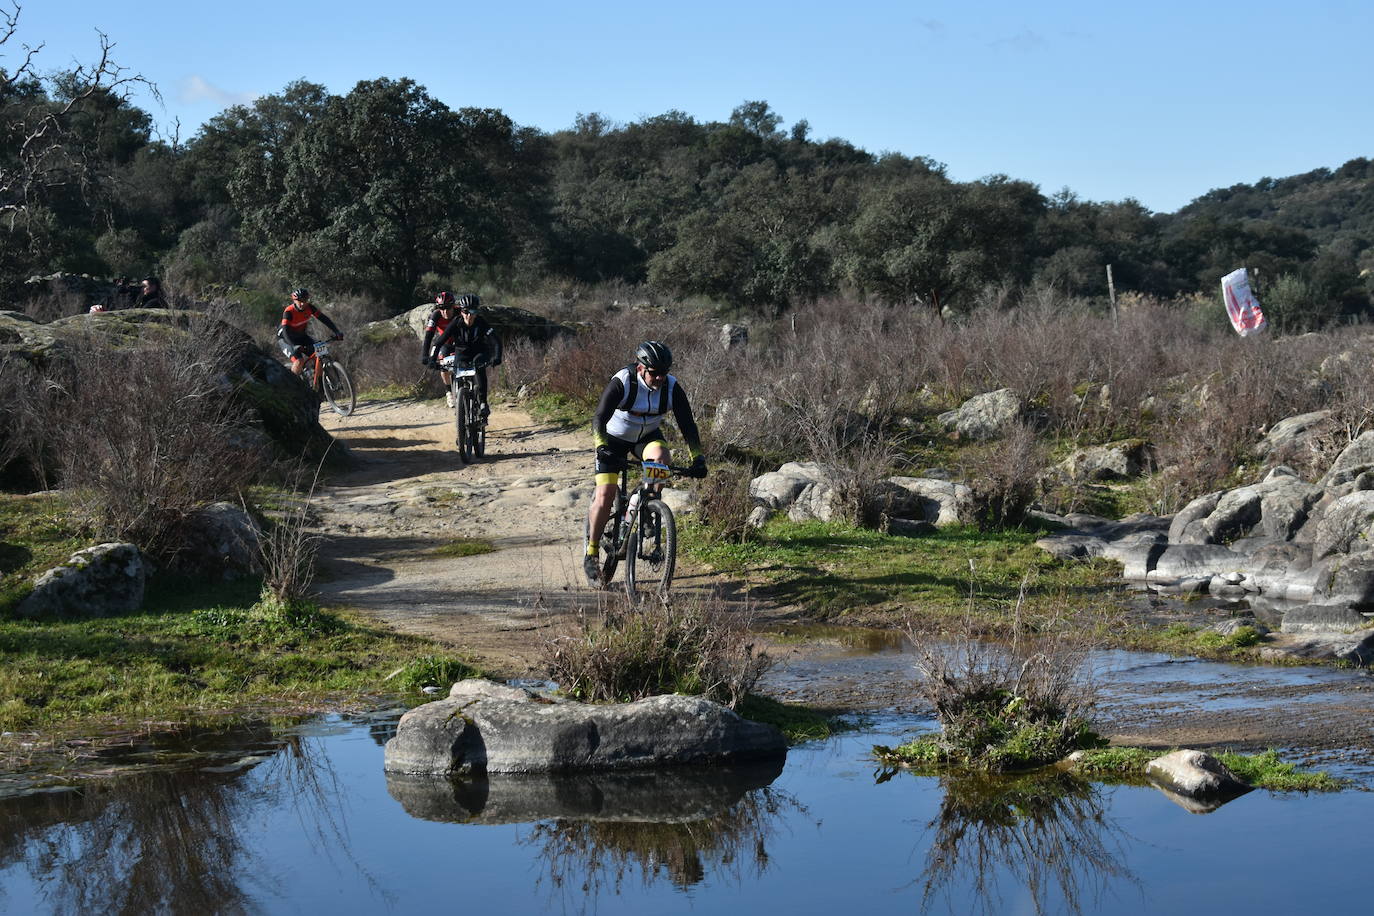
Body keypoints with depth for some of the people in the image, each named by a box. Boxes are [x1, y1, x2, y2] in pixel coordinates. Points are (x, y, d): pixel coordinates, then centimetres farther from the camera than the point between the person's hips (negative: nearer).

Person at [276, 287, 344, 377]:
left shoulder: (309, 308, -15)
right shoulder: (289, 312, -29)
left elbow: (324, 318, -16)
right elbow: (286, 332, -37)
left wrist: (337, 332, -28)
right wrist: (295, 347, -51)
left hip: (300, 335, 6)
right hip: (285, 338, -6)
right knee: (299, 361, -28)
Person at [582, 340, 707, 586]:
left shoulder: (672, 387, -20)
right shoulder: (621, 383, -29)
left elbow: (687, 424, -18)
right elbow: (599, 419, -36)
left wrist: (697, 458, -30)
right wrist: (602, 448, -52)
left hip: (647, 436, 2)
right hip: (614, 438, -2)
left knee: (660, 456, -33)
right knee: (605, 497, -14)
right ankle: (591, 554, 3)